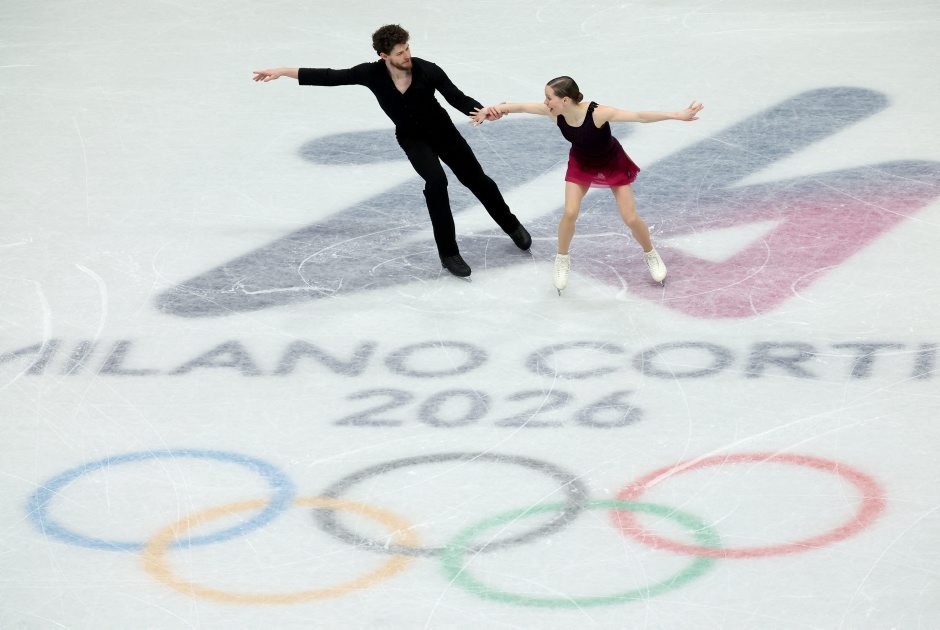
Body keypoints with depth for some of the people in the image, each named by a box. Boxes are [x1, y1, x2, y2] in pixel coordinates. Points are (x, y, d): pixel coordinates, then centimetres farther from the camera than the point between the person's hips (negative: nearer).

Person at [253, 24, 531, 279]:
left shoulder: (427, 71, -28)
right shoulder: (372, 74, -25)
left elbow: (457, 98, -24)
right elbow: (330, 77, -21)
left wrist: (481, 111, -45)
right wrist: (283, 72, -22)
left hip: (442, 131, 1)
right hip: (412, 139, -1)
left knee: (476, 180, 13)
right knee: (436, 181, -26)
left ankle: (512, 226, 41)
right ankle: (448, 253, -14)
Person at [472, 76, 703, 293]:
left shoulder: (597, 113, -42)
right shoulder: (554, 112, -29)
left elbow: (639, 116, -45)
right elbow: (523, 106, -14)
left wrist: (678, 115, -51)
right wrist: (492, 109, -7)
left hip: (612, 164, -3)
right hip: (581, 163, 3)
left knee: (630, 218, 1)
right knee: (570, 213, -10)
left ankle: (651, 255, 29)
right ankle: (562, 261, 15)